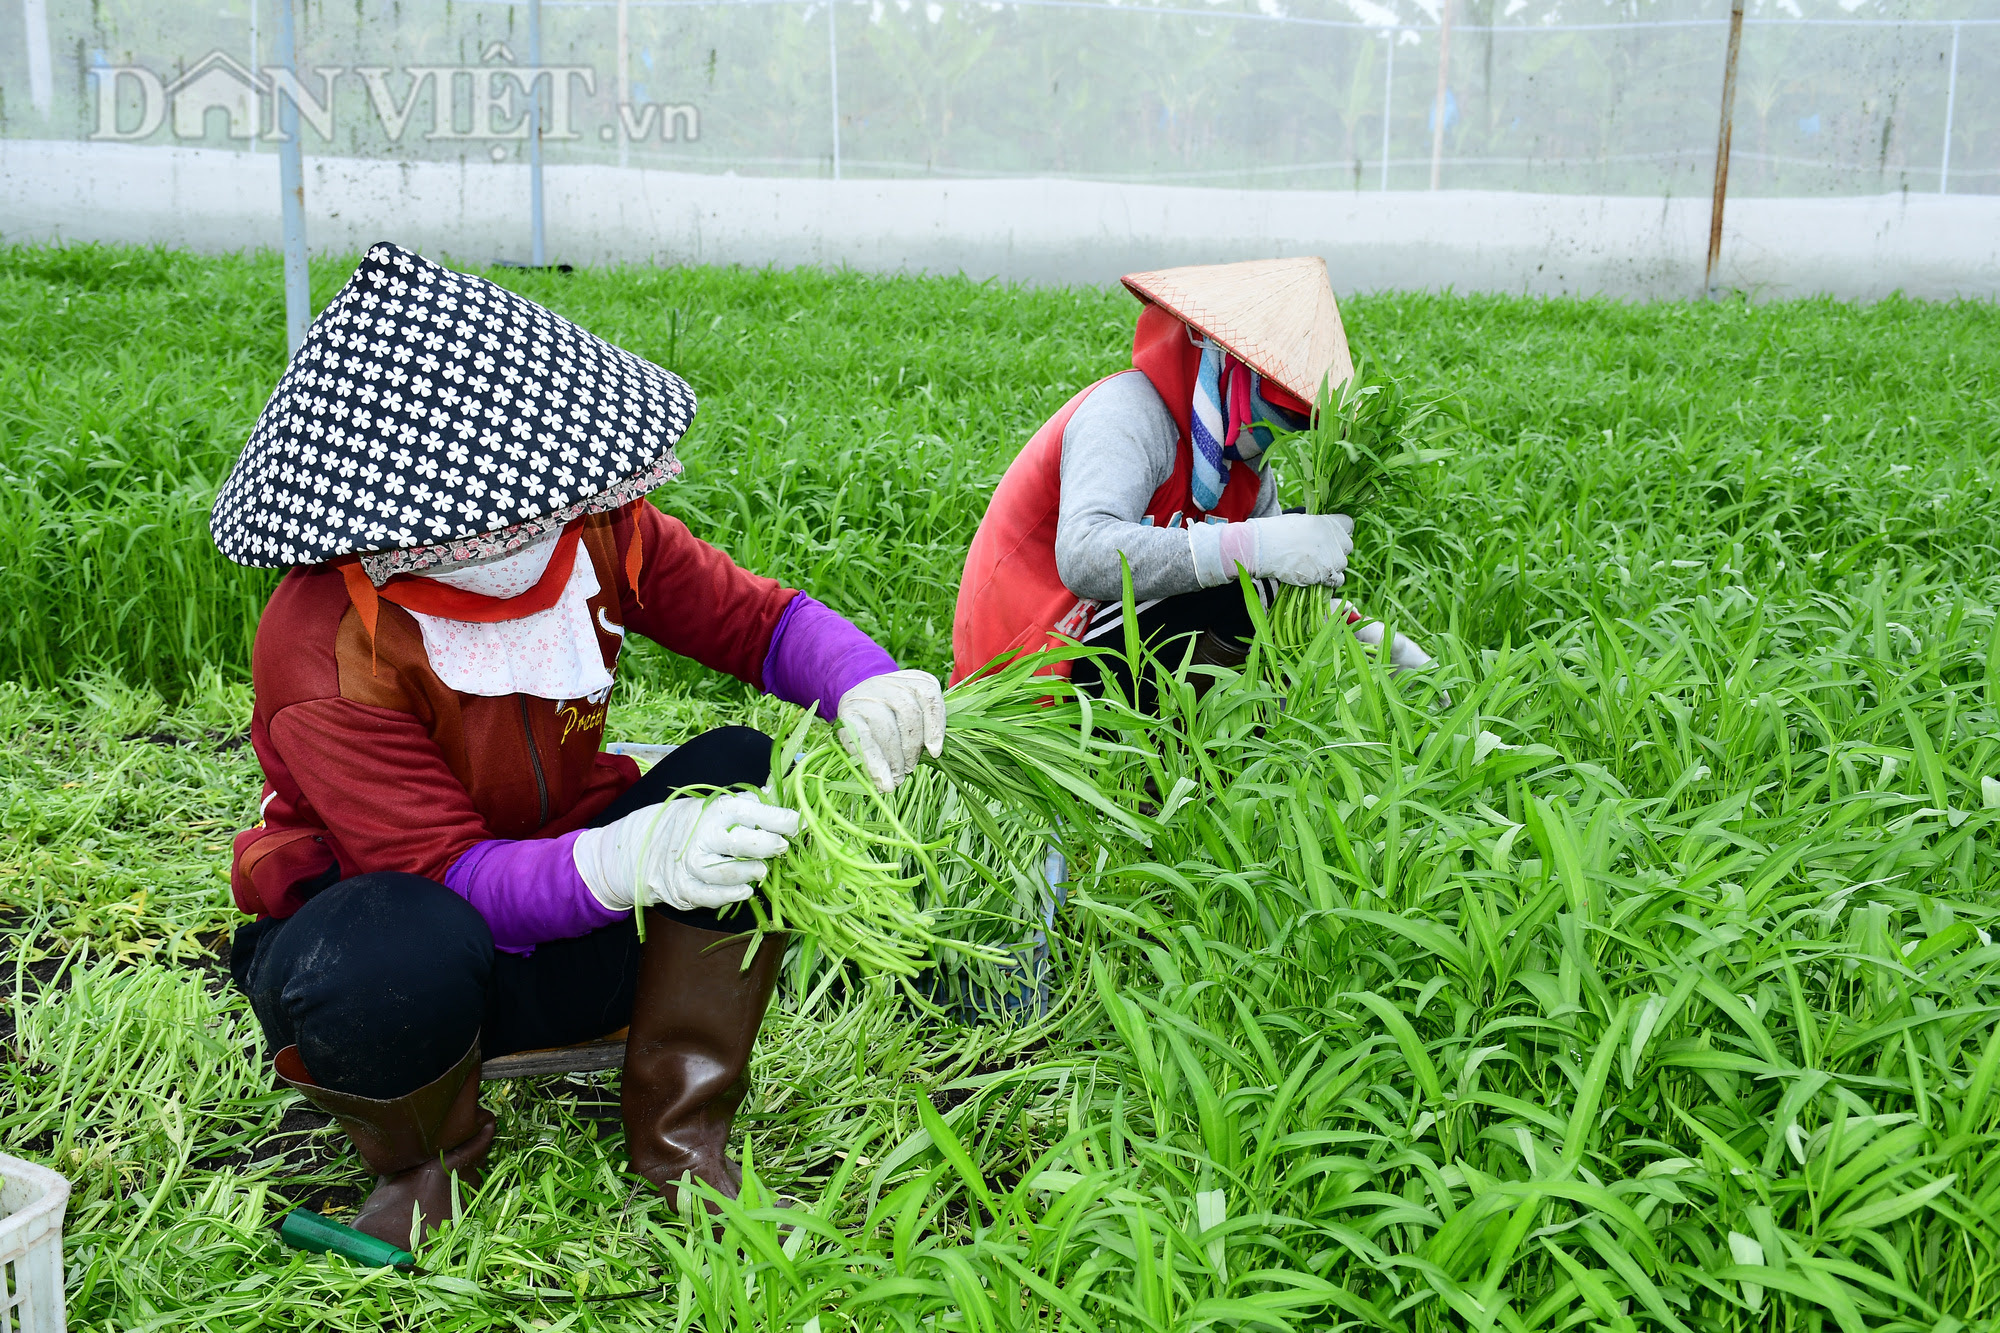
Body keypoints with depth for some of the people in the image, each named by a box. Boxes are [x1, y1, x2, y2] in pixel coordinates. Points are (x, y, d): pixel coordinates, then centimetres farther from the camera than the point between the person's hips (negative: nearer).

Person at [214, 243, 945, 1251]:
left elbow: (758, 617, -6)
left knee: (742, 771, -21)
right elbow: (446, 874, -32)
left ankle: (679, 1129, -7)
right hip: (394, 929, -5)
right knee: (400, 959, -42)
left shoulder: (594, 527, -12)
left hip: (568, 913, 5)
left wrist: (867, 688, -30)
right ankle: (425, 1157, -3)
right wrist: (632, 860, -52)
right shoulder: (325, 650, -28)